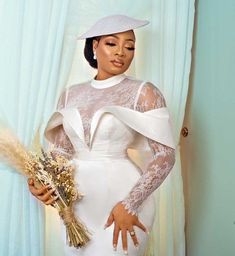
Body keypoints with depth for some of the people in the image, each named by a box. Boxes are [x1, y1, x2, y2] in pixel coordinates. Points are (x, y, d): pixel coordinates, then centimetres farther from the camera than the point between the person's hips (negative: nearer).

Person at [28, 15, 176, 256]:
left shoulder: (143, 92, -7)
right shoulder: (70, 94, 7)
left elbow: (165, 154, -12)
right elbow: (63, 150, 10)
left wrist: (129, 205, -18)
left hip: (121, 196, -4)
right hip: (77, 200, 5)